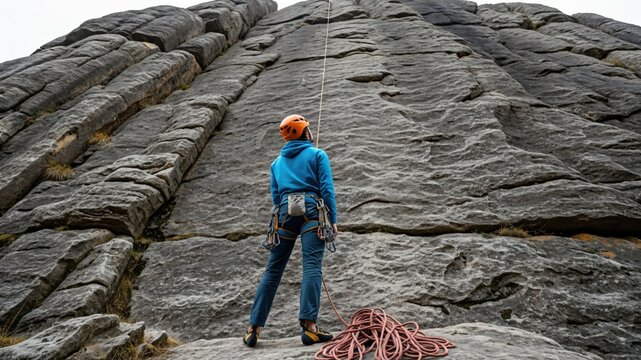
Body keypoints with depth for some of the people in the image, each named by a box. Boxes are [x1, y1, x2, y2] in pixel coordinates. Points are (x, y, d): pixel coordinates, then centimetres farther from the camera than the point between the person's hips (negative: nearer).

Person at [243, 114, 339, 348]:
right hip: (311, 211, -4)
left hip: (285, 213, 4)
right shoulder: (317, 154, 9)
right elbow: (326, 189, -2)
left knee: (272, 271, 5)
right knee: (312, 267, -11)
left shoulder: (278, 162, 23)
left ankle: (254, 328, 5)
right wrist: (333, 220, -1)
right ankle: (308, 326, -22)